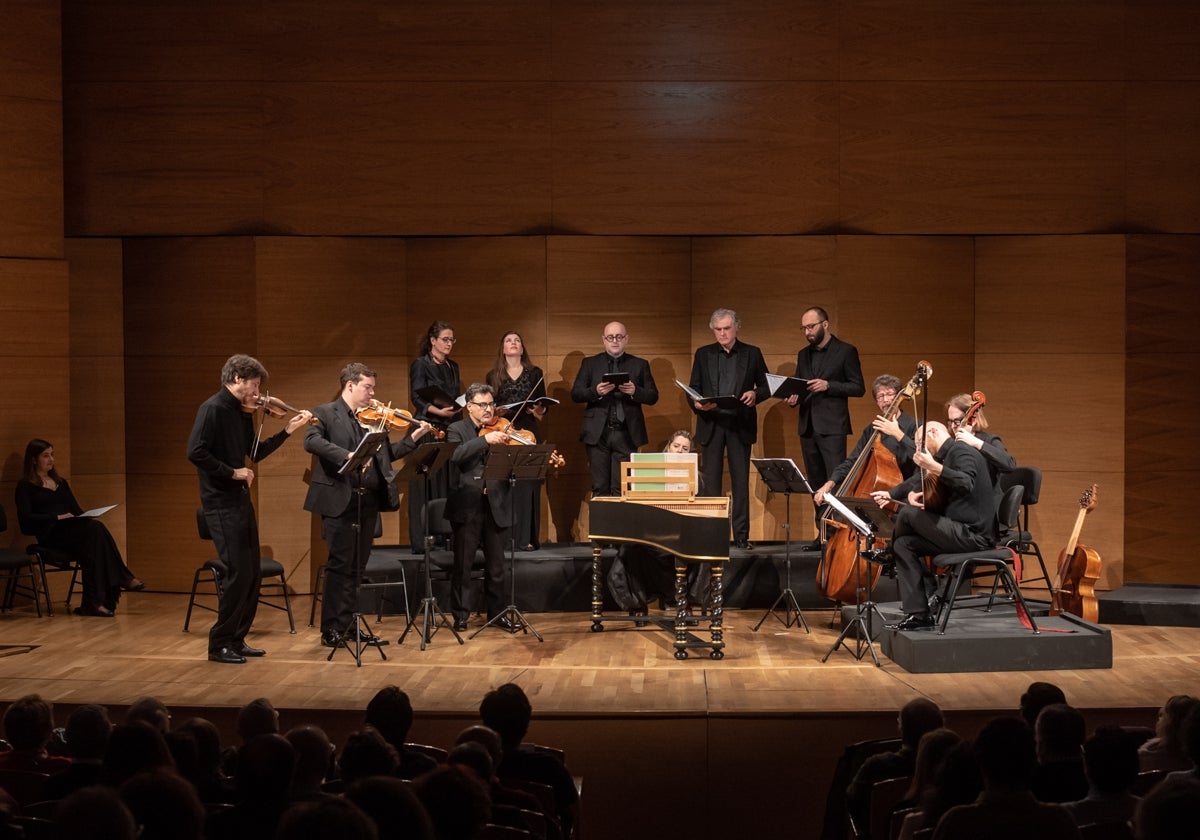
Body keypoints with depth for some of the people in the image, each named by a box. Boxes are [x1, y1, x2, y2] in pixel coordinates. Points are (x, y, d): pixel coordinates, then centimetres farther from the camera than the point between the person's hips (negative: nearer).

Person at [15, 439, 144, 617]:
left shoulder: (61, 482, 26)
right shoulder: (25, 486, 5)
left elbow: (76, 510, 21)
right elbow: (26, 518, -8)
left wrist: (90, 518, -2)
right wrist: (57, 518, -17)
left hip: (73, 532, 6)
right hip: (50, 535, -6)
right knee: (95, 528, -31)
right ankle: (123, 578, -32)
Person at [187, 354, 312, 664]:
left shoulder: (242, 412, 12)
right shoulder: (213, 409, -14)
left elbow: (255, 453, 18)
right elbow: (195, 452, -23)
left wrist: (288, 430, 12)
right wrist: (232, 472, -19)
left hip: (240, 499, 9)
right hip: (220, 502, -9)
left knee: (253, 571, 11)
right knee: (238, 572, -10)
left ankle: (236, 639, 21)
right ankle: (219, 644, 1)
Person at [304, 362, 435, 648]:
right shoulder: (325, 413, -2)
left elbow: (386, 454, 17)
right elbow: (311, 442, -21)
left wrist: (412, 438, 6)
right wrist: (347, 455, -32)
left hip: (368, 502, 6)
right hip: (339, 502, -6)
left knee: (357, 568, 12)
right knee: (340, 566, -3)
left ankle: (349, 626, 20)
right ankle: (332, 630, 3)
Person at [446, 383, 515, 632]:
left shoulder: (501, 431, 10)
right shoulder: (457, 430, 3)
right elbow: (455, 455, -18)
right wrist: (485, 440, -26)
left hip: (496, 505, 3)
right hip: (467, 506, -3)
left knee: (496, 564, 10)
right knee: (463, 564, 3)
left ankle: (497, 612, 21)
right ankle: (460, 615, 12)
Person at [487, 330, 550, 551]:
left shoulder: (535, 373, 11)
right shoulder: (493, 375, 12)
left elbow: (543, 404, 10)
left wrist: (539, 411, -12)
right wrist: (495, 411, -10)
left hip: (527, 432, 0)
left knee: (527, 483, -6)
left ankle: (526, 537, -4)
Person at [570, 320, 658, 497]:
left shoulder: (640, 365, 11)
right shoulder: (590, 363, 11)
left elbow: (653, 396, 6)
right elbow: (575, 394, 4)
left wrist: (635, 391, -14)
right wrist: (595, 391, -15)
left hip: (626, 434, 0)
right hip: (598, 433, 0)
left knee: (622, 489, -4)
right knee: (600, 489, 1)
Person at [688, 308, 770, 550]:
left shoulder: (752, 354, 7)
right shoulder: (703, 354, 9)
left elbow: (766, 386, 9)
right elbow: (694, 388, 8)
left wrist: (755, 394, -13)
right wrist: (697, 404, -13)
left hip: (740, 425, -1)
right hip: (711, 424, 1)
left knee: (741, 481, 0)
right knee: (711, 481, 1)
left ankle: (741, 535, 4)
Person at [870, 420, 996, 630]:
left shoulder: (960, 451, -10)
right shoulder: (943, 457, 23)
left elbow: (966, 484, -29)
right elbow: (917, 481, 20)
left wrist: (933, 467, -36)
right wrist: (890, 494, 1)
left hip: (973, 535, -10)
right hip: (961, 532, 10)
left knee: (909, 513, -16)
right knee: (904, 545, 3)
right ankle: (918, 615, 0)